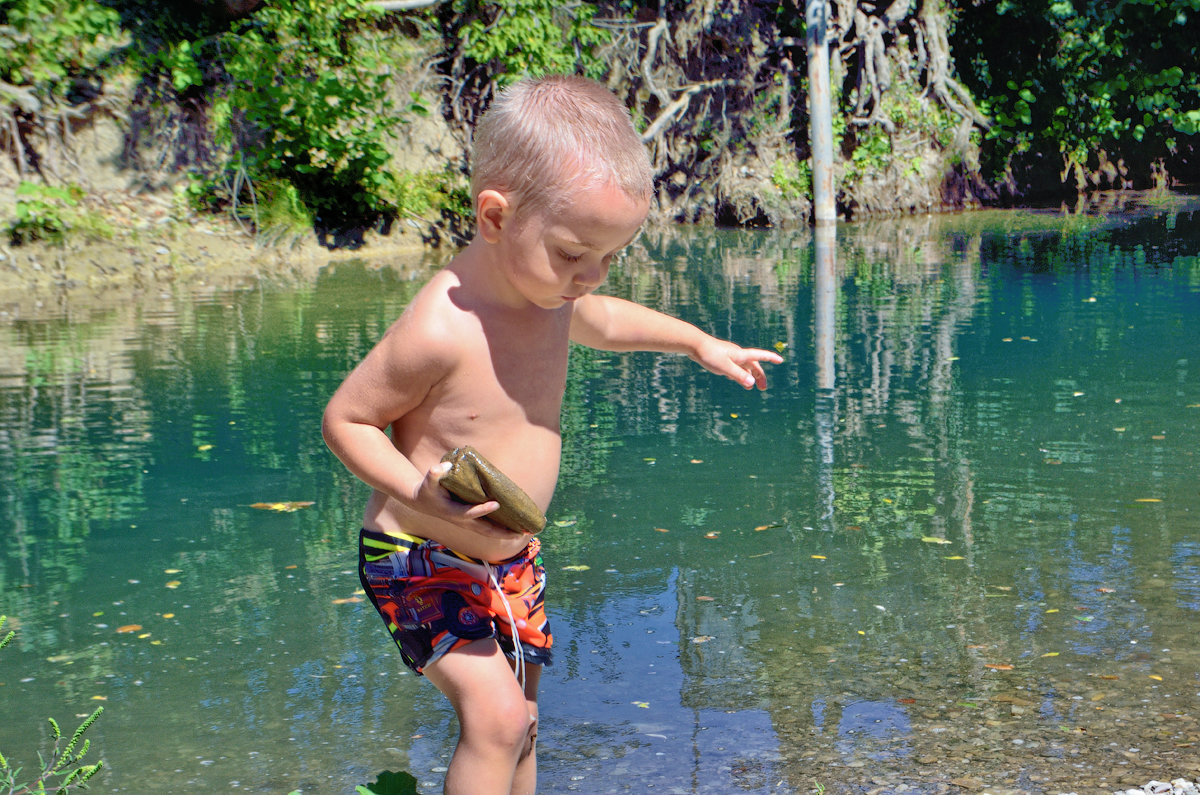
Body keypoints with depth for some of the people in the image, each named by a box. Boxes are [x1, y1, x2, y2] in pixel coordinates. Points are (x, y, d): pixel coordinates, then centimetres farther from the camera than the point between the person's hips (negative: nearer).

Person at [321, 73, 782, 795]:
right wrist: (420, 493, -33)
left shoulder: (550, 293, -4)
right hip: (423, 563, -8)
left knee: (519, 723, 16)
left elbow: (601, 320, 21)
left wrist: (699, 343, 26)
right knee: (496, 714, -22)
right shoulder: (441, 330, -30)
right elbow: (344, 419, -20)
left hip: (510, 559, 8)